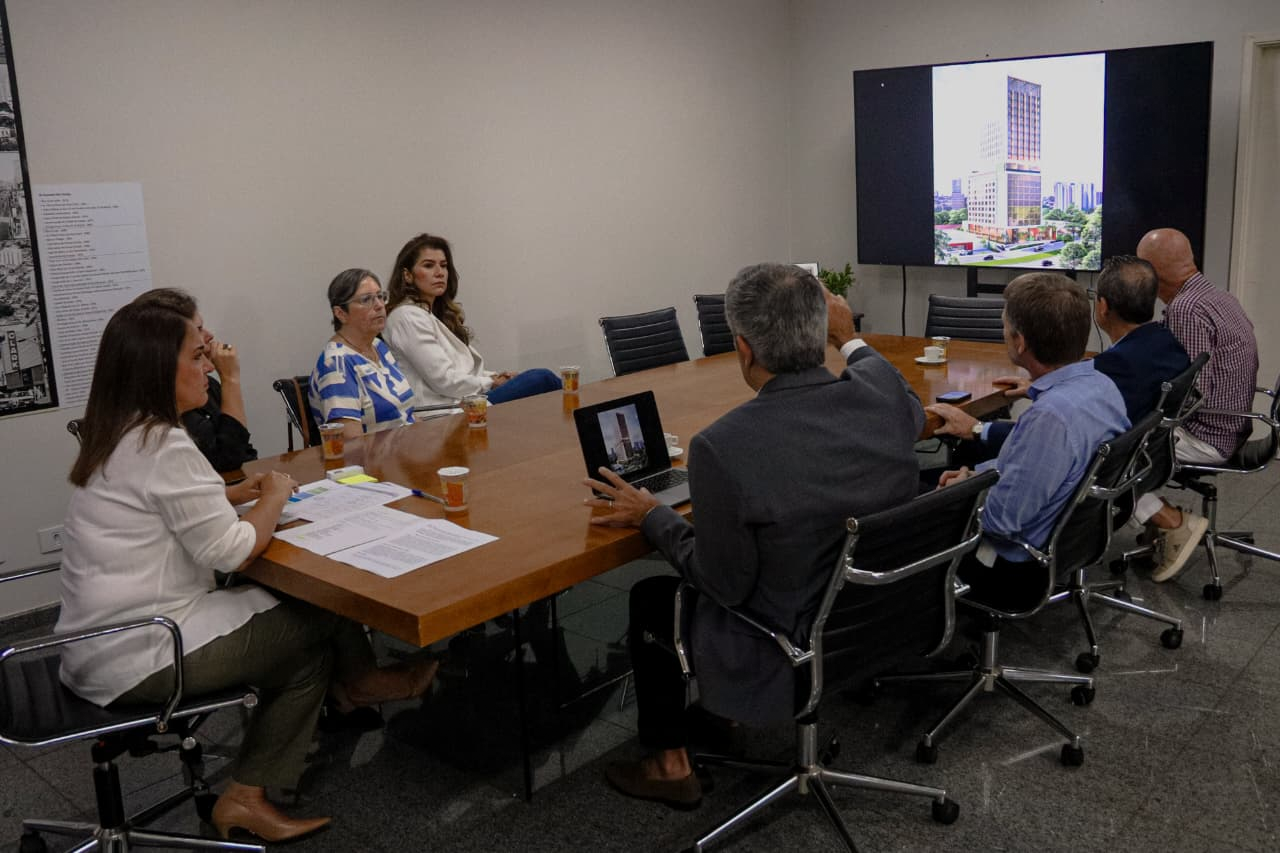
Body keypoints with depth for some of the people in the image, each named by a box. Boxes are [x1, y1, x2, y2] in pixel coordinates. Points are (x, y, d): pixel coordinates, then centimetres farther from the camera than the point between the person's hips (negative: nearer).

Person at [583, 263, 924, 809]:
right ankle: (720, 712, 50)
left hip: (794, 653, -6)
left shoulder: (721, 448, -31)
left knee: (649, 599, 21)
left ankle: (670, 766, 36)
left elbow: (724, 584, -18)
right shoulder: (884, 394, -15)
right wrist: (850, 340, 25)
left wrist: (650, 516, -3)